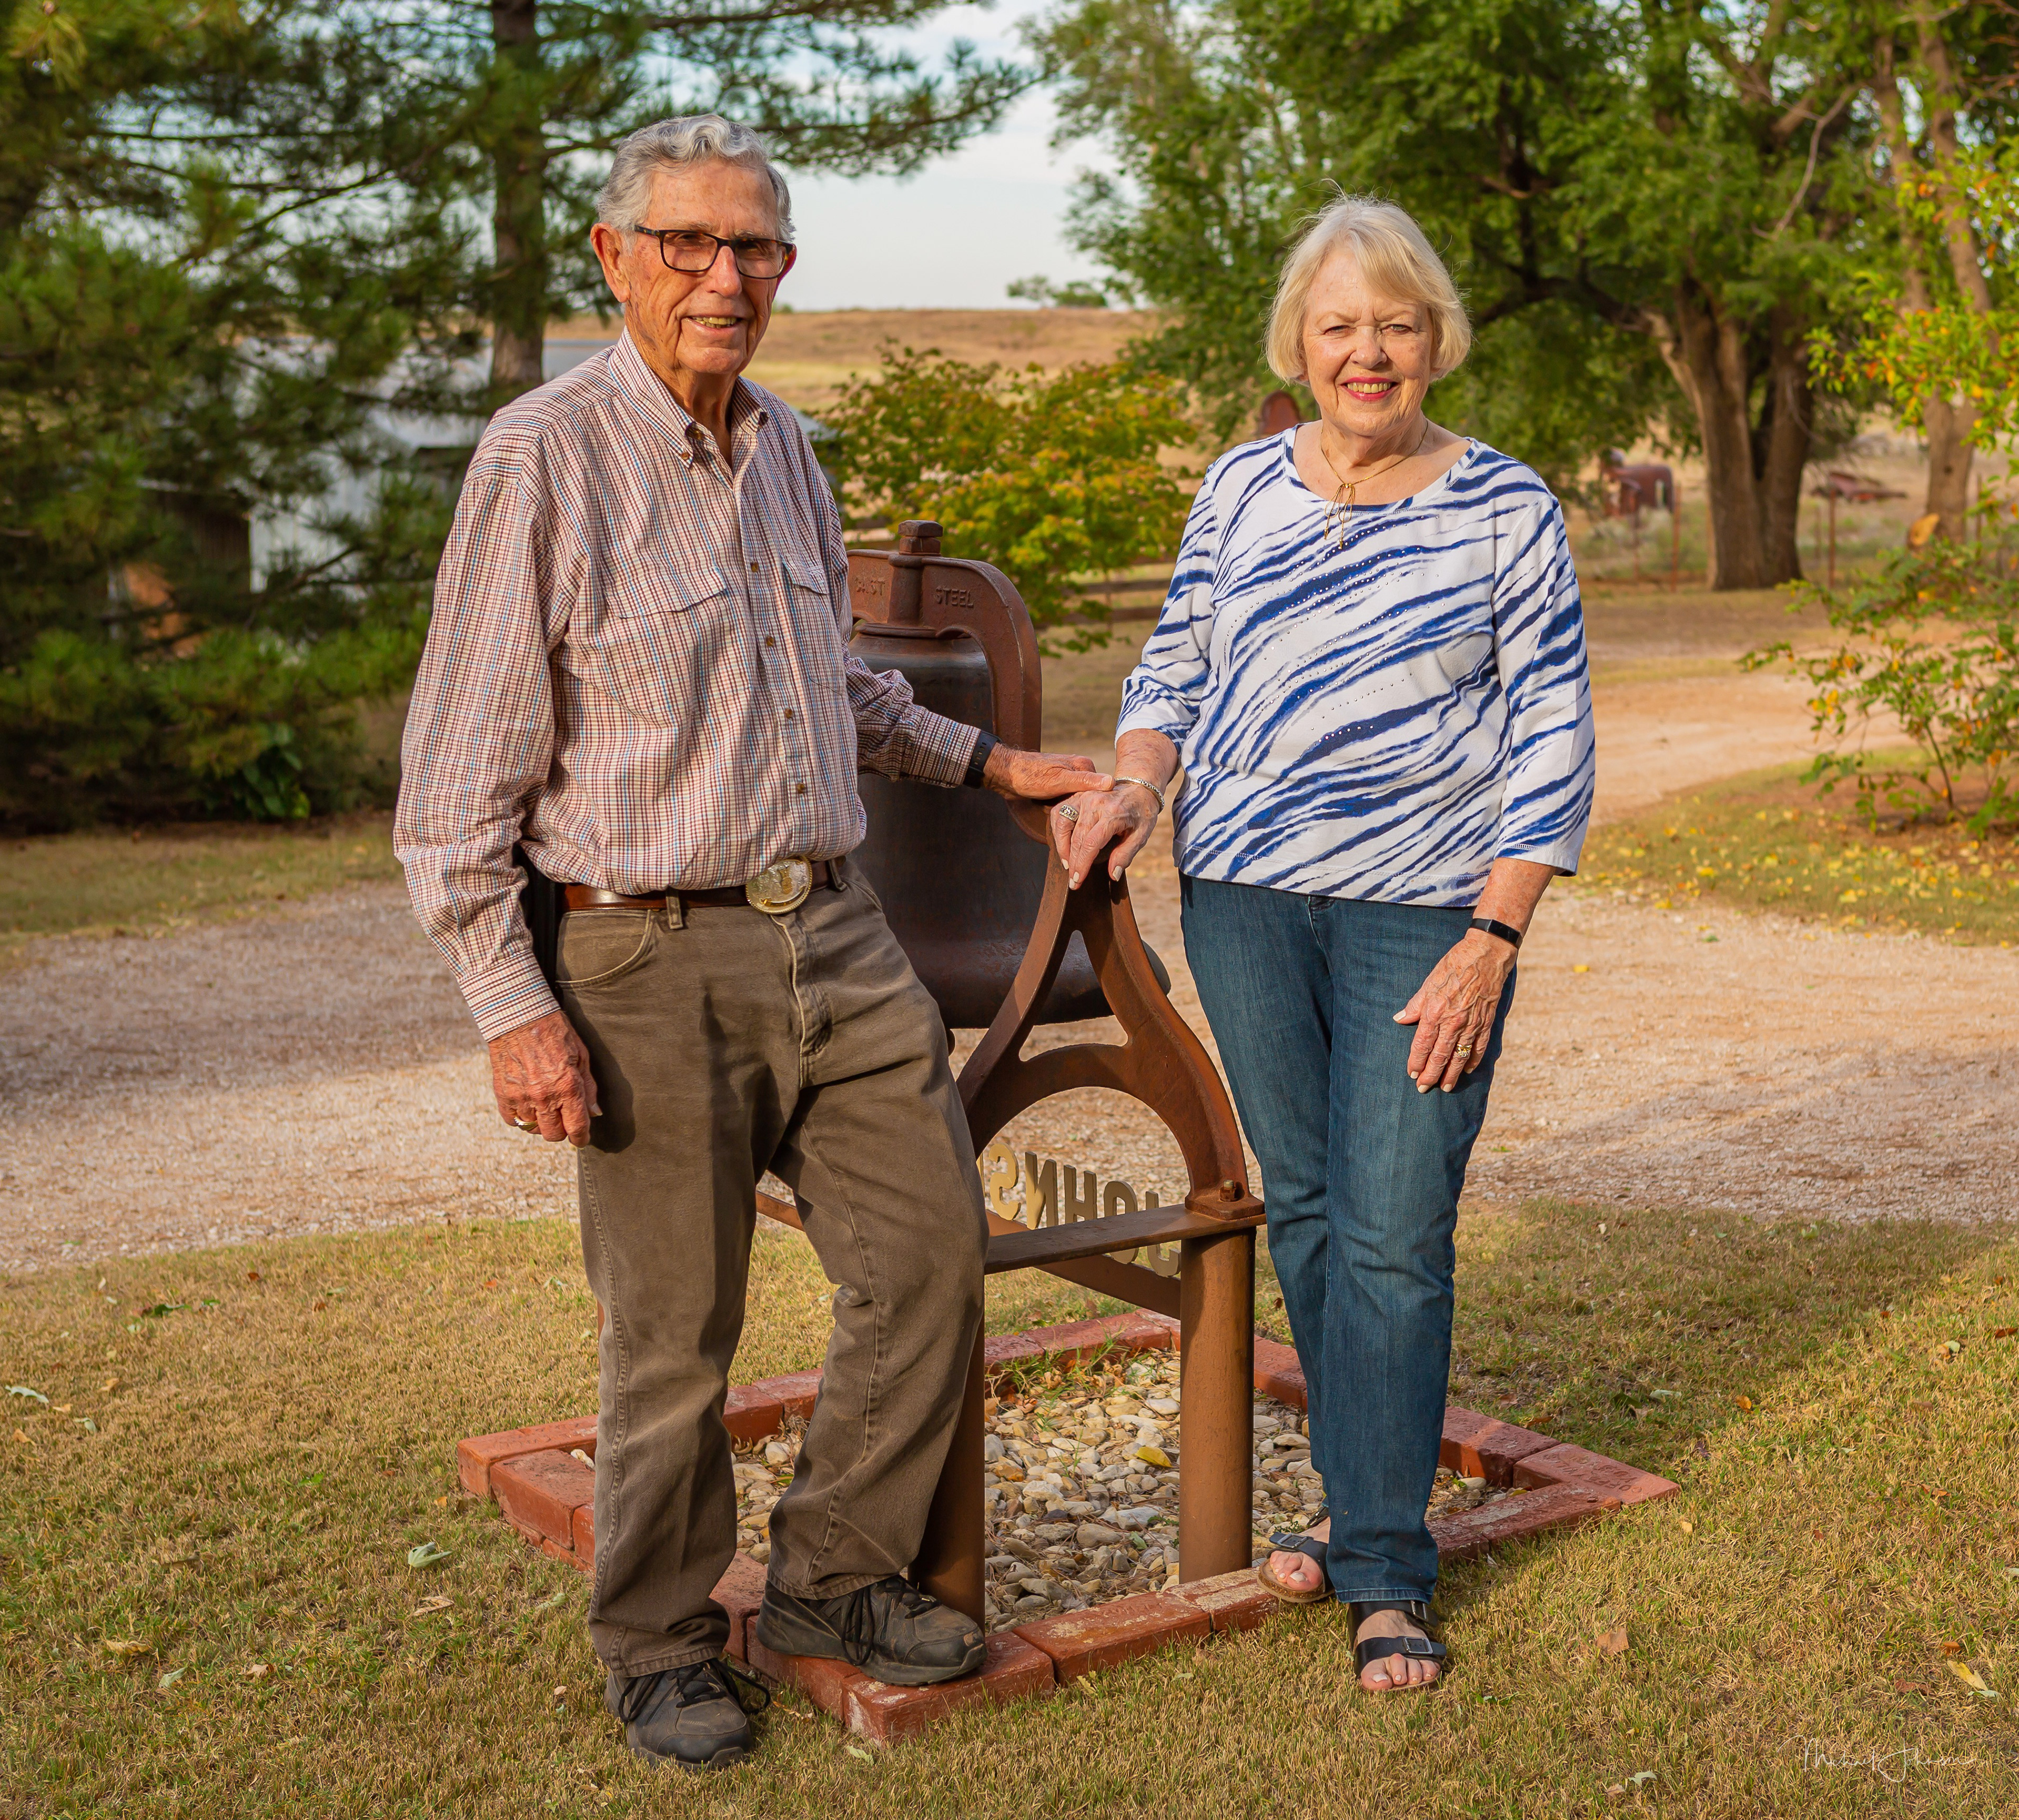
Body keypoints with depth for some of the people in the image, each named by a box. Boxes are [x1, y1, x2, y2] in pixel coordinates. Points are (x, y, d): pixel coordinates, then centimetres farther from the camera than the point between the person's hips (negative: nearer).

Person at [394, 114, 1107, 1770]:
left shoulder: (786, 453, 12)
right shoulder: (544, 458, -10)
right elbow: (457, 780, -11)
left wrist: (989, 763, 27)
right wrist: (513, 1010, -15)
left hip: (838, 934, 7)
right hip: (651, 961, -6)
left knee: (933, 1252, 8)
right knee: (676, 1332, 4)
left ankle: (835, 1575, 27)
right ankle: (661, 1646, 26)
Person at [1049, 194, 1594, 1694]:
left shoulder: (1507, 510, -1)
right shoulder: (1242, 489, 8)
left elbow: (1552, 736, -2)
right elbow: (1178, 665, 17)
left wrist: (1491, 938, -10)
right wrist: (1134, 783, -4)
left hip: (1423, 915, -3)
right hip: (1243, 897, 4)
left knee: (1394, 1235, -3)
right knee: (1303, 1210, 11)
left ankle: (1386, 1571, 10)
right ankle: (1370, 1495, 29)